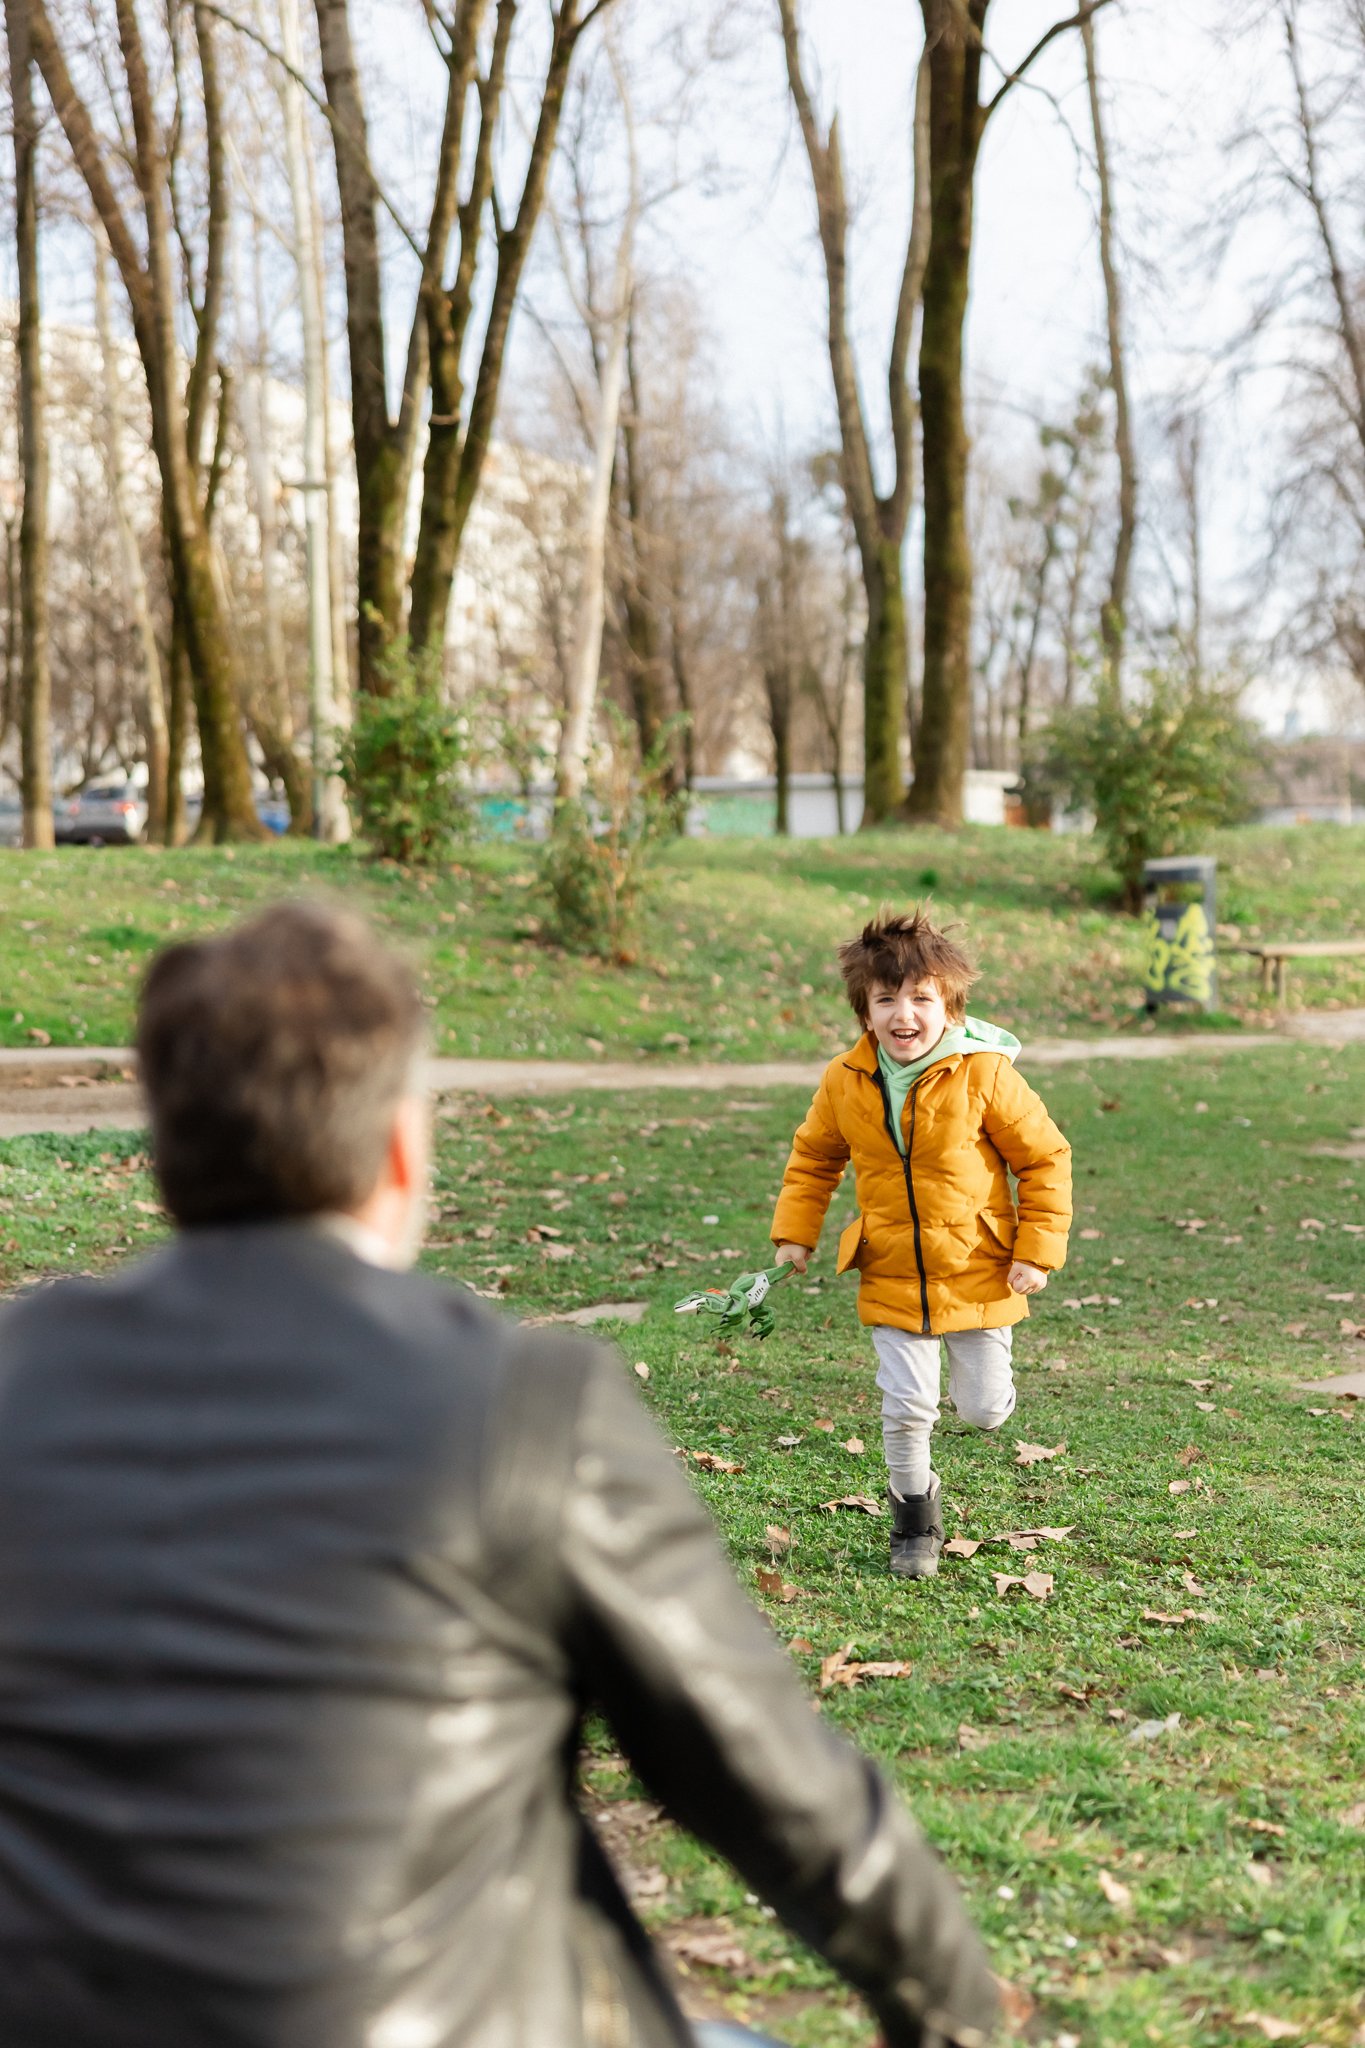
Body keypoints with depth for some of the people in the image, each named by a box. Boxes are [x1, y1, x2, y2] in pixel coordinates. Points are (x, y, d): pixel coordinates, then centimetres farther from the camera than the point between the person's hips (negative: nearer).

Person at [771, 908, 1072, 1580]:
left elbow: (1046, 1158, -6)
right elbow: (813, 1157, 13)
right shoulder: (845, 1082, -5)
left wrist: (1038, 1251, -9)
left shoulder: (983, 1075, -14)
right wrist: (794, 1233, 4)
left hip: (979, 1273, -1)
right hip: (891, 1278, 2)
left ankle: (976, 1375, 42)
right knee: (906, 1410, 0)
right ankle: (914, 1519, 25)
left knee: (984, 1411, 5)